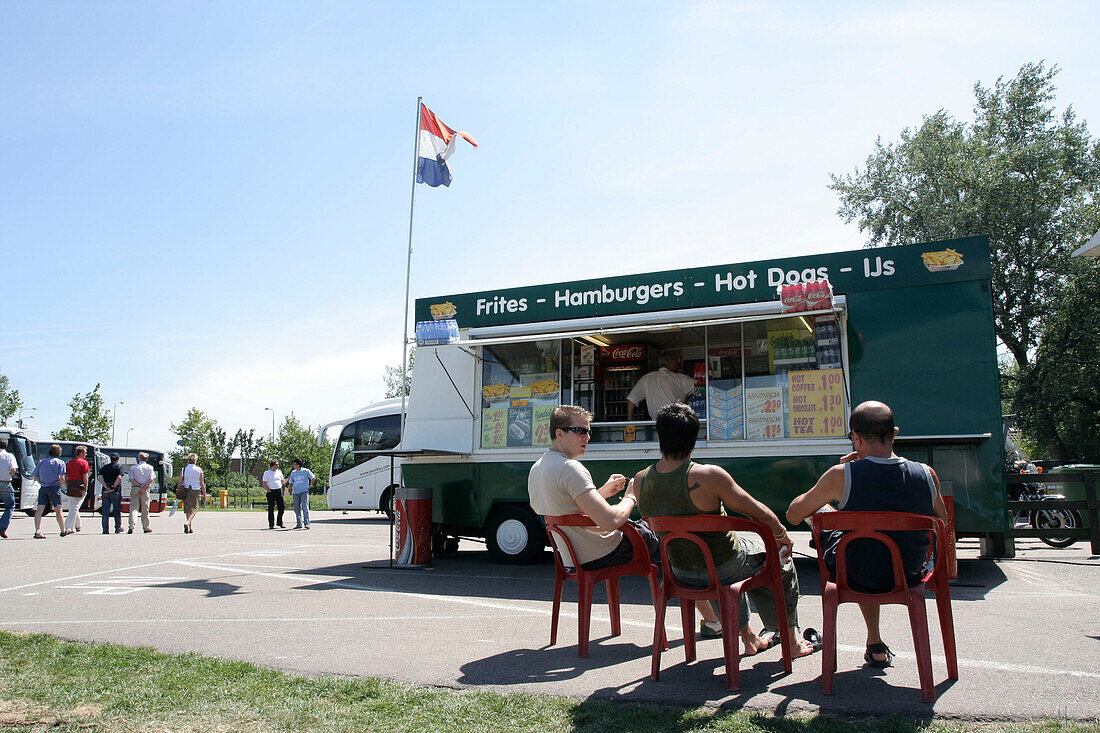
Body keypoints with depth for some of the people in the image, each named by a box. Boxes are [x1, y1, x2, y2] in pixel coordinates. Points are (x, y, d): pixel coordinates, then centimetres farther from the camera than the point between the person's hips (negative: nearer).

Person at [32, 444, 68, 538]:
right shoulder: (60, 463, 0)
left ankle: (37, 531, -15)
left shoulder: (41, 462, 13)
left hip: (43, 488, 3)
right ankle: (63, 531, 18)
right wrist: (60, 486, 3)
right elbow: (62, 477, -10)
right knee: (58, 510, 6)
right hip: (54, 487, -3)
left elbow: (36, 476, 11)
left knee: (39, 509, -2)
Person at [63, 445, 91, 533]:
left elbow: (65, 477, 10)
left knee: (73, 507, 17)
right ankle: (69, 527, -9)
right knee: (75, 508, -3)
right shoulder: (83, 462, -4)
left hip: (70, 487, 6)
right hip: (79, 486, -6)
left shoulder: (68, 462, 13)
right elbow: (85, 477, -10)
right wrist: (86, 489, -7)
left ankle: (77, 526, 29)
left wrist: (67, 487, 16)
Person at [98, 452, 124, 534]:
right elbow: (119, 478, -16)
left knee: (105, 511, 3)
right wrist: (113, 488, -14)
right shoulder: (119, 467, 0)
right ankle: (118, 528, 14)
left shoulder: (104, 468, 12)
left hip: (105, 491, 3)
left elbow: (100, 478, -3)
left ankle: (105, 529, -1)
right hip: (116, 492, -3)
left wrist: (107, 487, -9)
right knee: (117, 511, 8)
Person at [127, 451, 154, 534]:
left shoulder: (133, 467, 8)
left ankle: (131, 527, -17)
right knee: (145, 509, 7)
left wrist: (139, 485, -7)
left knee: (133, 508, -3)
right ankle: (146, 528, 14)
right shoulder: (149, 467, 6)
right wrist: (144, 488, -9)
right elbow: (151, 479, -6)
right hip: (145, 490, 0)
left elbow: (131, 479, -3)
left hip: (135, 489, 0)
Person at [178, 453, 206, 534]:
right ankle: (187, 522, -25)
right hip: (195, 491, -2)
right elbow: (202, 484, -3)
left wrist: (179, 494, 7)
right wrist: (204, 494, 4)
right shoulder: (199, 470, -3)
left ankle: (191, 528, 16)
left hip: (185, 491, 2)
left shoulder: (183, 470, 1)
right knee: (193, 509, 1)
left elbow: (180, 483, 0)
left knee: (187, 510, 13)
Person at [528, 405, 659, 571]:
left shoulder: (535, 469, 6)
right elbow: (610, 521, -31)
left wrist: (602, 492, 12)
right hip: (602, 557, -9)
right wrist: (630, 497, -11)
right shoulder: (569, 467, -24)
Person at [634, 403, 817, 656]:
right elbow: (762, 515, -17)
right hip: (724, 570, -5)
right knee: (782, 559, 24)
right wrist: (783, 536, 5)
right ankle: (791, 639, 36)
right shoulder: (709, 476, -28)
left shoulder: (640, 481, -12)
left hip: (683, 574, 5)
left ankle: (748, 636, 45)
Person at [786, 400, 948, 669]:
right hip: (910, 576, 3)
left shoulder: (842, 475, -22)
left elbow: (793, 515, -8)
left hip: (857, 580, -3)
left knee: (822, 512, 23)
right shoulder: (927, 474, -13)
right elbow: (942, 524, 8)